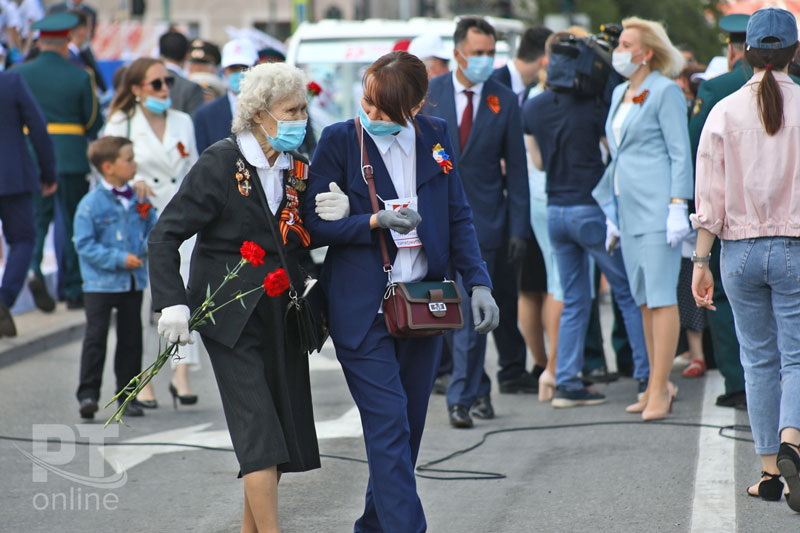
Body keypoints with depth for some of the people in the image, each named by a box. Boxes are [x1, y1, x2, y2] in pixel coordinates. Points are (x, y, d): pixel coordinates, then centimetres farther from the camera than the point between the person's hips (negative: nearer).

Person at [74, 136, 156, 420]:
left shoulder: (139, 200, 6)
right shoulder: (90, 204, -10)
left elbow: (153, 227, 15)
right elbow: (85, 245, -13)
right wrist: (119, 259, -19)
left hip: (133, 282, 5)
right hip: (100, 282, -5)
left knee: (130, 338, 8)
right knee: (96, 336, -8)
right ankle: (88, 393, -4)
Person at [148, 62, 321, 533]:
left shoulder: (297, 167, 7)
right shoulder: (220, 164, -10)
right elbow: (165, 236, -9)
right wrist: (173, 303, -18)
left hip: (282, 312, 6)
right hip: (231, 313, -6)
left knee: (284, 427, 7)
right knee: (259, 427, -12)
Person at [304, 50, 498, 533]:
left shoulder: (435, 136, 5)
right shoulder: (340, 140, -5)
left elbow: (459, 217, 10)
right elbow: (316, 225, -6)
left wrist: (478, 283, 0)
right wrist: (376, 222, -19)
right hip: (362, 308, -4)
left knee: (408, 427, 11)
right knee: (389, 426, -12)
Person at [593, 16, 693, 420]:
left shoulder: (665, 91, -6)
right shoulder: (620, 93, 18)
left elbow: (680, 154, -9)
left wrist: (677, 207, -17)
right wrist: (612, 212, 21)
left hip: (657, 205, -8)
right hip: (629, 208, 8)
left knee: (661, 296, -9)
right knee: (644, 299, 9)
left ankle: (658, 389, -9)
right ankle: (659, 385, 14)